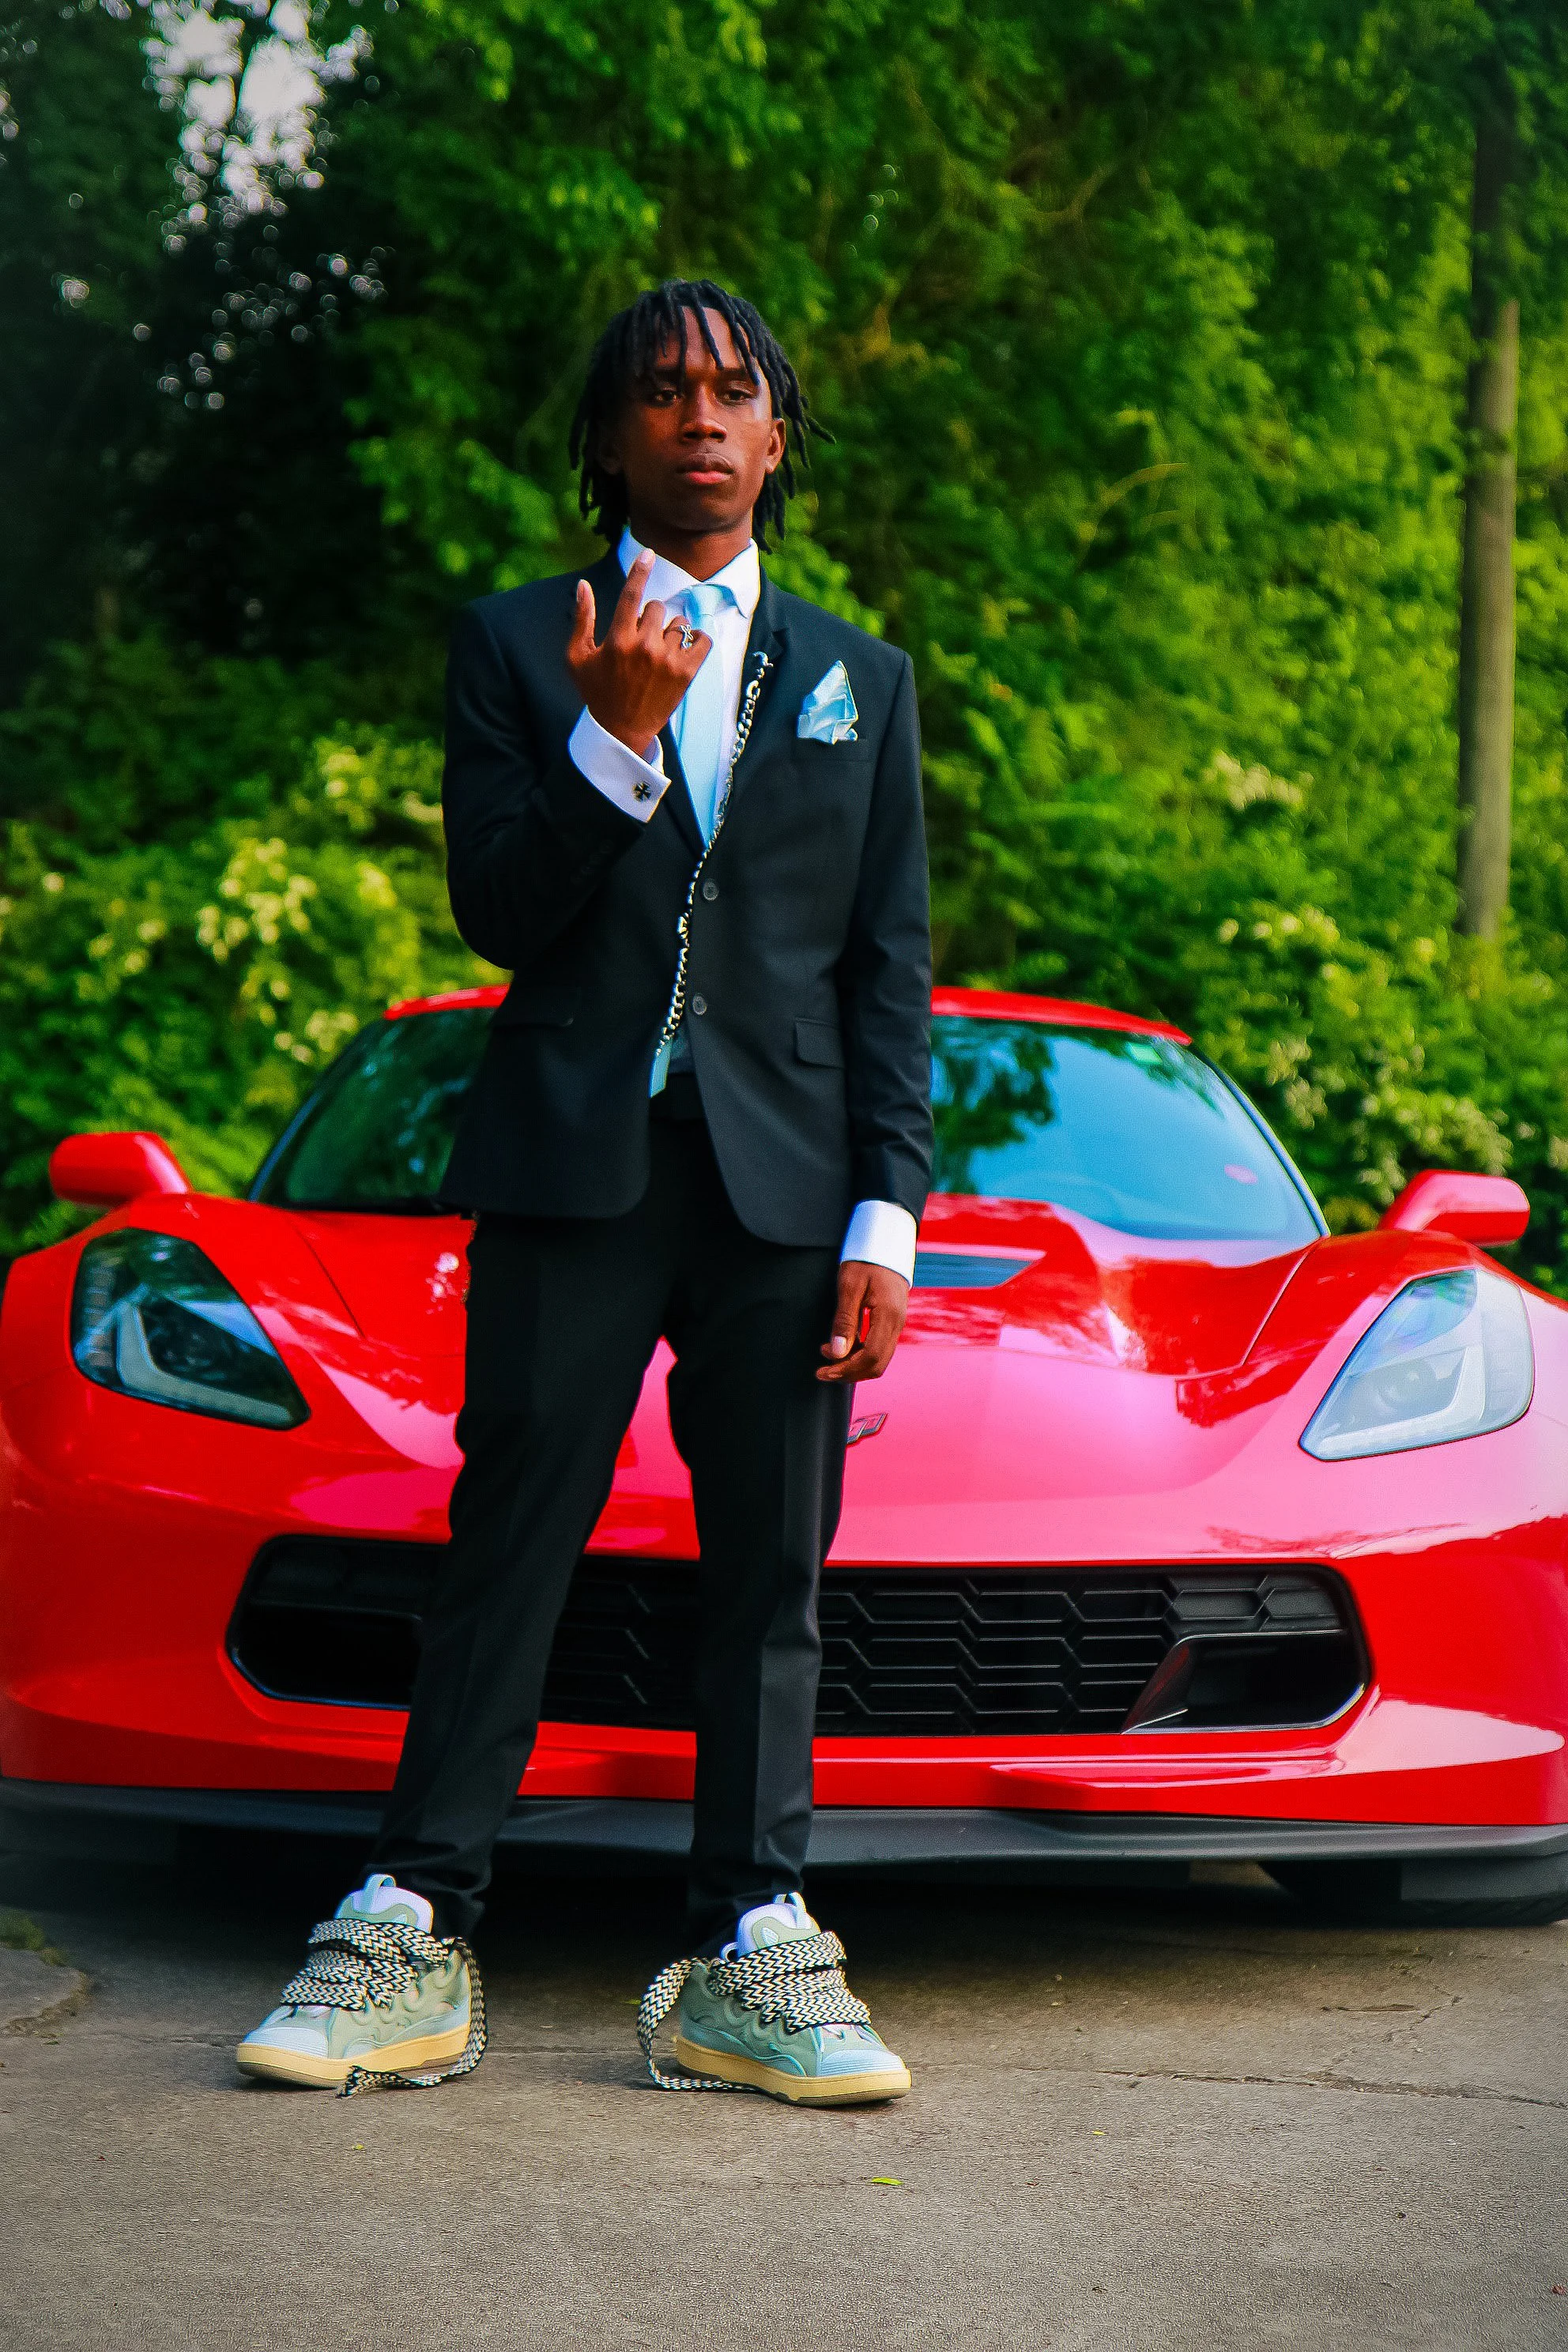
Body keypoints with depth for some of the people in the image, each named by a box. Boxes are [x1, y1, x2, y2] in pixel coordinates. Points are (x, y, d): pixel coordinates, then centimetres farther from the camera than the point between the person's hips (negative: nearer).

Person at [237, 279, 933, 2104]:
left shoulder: (860, 681, 16)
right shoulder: (514, 649, 9)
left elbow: (891, 971, 12)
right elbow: (497, 911, -1)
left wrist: (887, 1218, 2)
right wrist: (614, 734, -16)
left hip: (784, 1186, 2)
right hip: (573, 1166, -2)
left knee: (769, 1573, 1)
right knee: (510, 1543, -4)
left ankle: (749, 1956, 6)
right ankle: (412, 1939, -1)